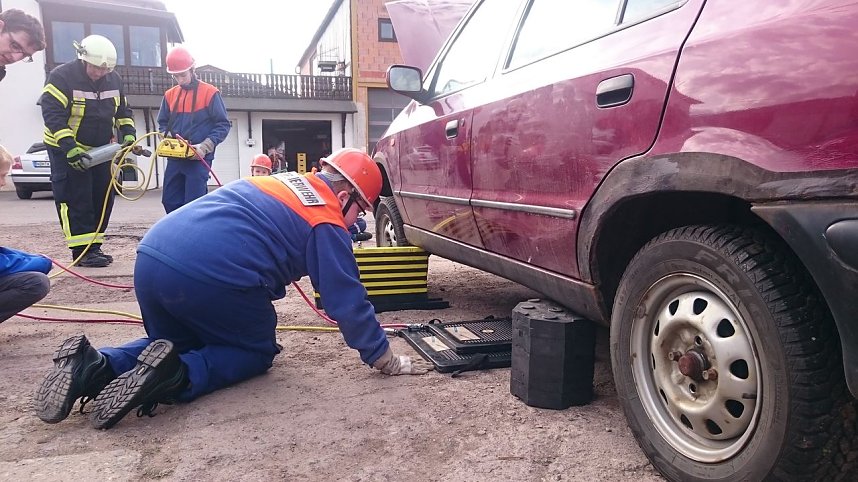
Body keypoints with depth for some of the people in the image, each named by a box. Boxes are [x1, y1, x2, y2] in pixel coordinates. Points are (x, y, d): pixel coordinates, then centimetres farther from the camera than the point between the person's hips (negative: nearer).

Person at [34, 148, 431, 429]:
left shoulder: (276, 182, 26)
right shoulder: (326, 225, 4)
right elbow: (348, 301, 2)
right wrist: (385, 360, 12)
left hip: (151, 257, 8)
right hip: (211, 276, -7)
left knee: (176, 343, 31)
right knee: (255, 351, 17)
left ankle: (93, 366, 5)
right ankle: (174, 376, -10)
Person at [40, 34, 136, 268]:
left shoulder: (114, 79, 1)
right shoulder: (61, 76, -18)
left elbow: (123, 111, 12)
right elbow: (53, 115, -22)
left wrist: (128, 135, -5)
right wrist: (70, 149, -30)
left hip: (101, 150, 7)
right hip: (66, 150, -6)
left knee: (102, 198, 6)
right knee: (76, 200, -9)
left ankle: (94, 247, 14)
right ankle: (82, 250, -6)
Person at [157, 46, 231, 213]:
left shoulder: (210, 93, -4)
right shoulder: (170, 95, 12)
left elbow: (223, 125, -7)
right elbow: (162, 123, 19)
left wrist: (205, 146, -17)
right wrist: (167, 139, -4)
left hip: (199, 158, -6)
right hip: (175, 158, 6)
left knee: (194, 203, -8)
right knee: (170, 201, 7)